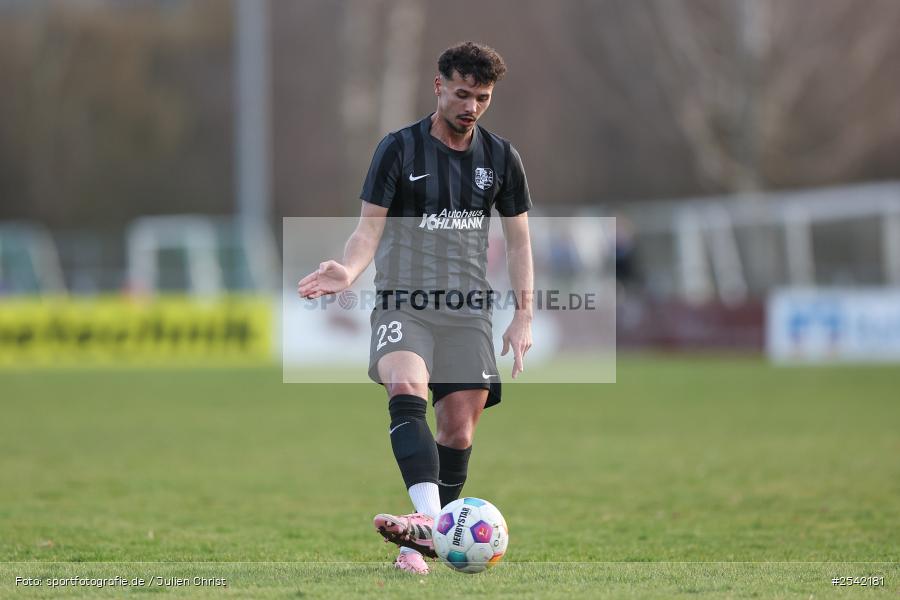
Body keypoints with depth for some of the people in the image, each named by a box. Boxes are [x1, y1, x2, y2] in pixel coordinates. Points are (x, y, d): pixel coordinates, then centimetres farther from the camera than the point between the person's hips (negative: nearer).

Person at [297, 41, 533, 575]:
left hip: (468, 311, 3)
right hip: (403, 302, -3)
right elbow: (369, 229, -2)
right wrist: (349, 271, -24)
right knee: (406, 390, -29)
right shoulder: (400, 149, 0)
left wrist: (523, 318, 8)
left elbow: (518, 240, 15)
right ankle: (427, 521, -44)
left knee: (459, 431, -3)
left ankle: (425, 543, 11)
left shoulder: (501, 158, 9)